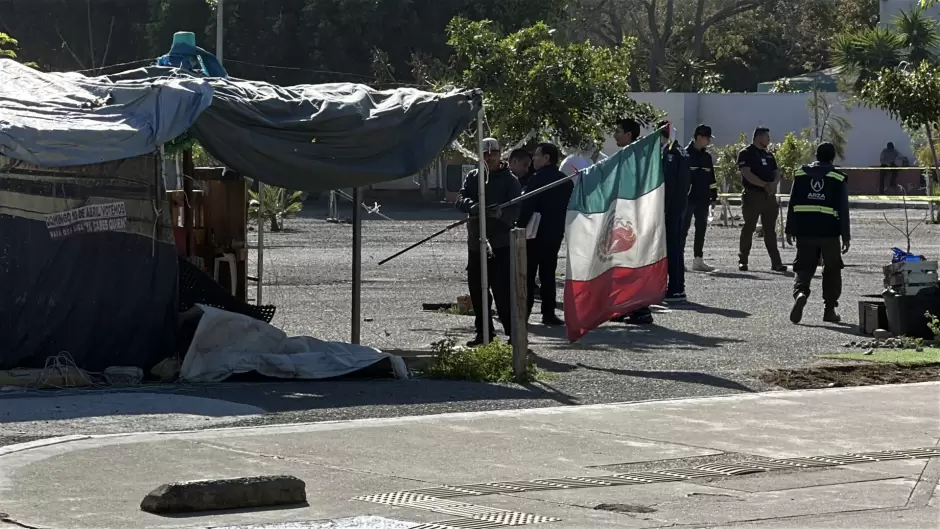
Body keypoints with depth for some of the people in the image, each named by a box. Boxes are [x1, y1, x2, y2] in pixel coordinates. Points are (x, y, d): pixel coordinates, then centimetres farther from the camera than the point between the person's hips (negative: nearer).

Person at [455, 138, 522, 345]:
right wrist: (472, 206, -25)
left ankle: (513, 333, -7)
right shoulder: (472, 177, 12)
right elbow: (461, 199, -2)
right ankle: (483, 333, 22)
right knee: (477, 290, 11)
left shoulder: (510, 180, -2)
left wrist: (500, 213, -34)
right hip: (476, 243, 5)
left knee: (503, 290, -12)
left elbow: (515, 211, -12)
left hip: (501, 244, -5)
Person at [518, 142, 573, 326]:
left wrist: (521, 230, -15)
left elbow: (526, 209, -19)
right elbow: (570, 208, 12)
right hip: (555, 235, 6)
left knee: (528, 275, 0)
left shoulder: (537, 180, -15)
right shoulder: (566, 181, 8)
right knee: (548, 274, 11)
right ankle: (548, 313, 7)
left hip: (535, 234, -6)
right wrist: (561, 229, 16)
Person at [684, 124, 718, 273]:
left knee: (701, 230, 7)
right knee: (683, 229, -4)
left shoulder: (707, 156, 15)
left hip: (703, 199, 7)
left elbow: (711, 177, 20)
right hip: (688, 198, -7)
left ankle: (698, 260, 11)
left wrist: (714, 195, 14)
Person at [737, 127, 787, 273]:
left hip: (769, 196, 6)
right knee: (749, 228, -2)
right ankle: (743, 261, 4)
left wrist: (773, 184, -9)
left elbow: (776, 173, 14)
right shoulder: (746, 154, -3)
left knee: (770, 229, 5)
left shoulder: (768, 155, 18)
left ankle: (776, 262, 4)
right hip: (753, 195, -6)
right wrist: (765, 185, -22)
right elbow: (747, 173, -15)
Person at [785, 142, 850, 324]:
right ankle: (829, 309, 12)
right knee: (832, 270, 12)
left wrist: (790, 230, 12)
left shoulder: (801, 174, 6)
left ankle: (800, 293, -24)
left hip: (805, 231, 2)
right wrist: (846, 236, 2)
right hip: (829, 232, -1)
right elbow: (843, 209, -1)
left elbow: (793, 204, 6)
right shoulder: (838, 178, 0)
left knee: (804, 268, 6)